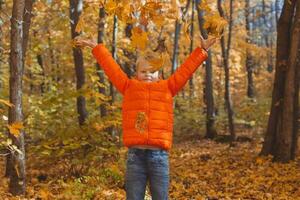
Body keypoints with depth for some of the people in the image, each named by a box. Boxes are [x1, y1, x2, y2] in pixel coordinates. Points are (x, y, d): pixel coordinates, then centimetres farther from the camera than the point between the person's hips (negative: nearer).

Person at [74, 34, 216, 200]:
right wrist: (95, 47, 20)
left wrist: (201, 50, 12)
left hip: (159, 155, 0)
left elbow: (186, 70, 14)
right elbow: (111, 67, 16)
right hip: (135, 155, 0)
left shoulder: (167, 87, 13)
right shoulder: (129, 87, 12)